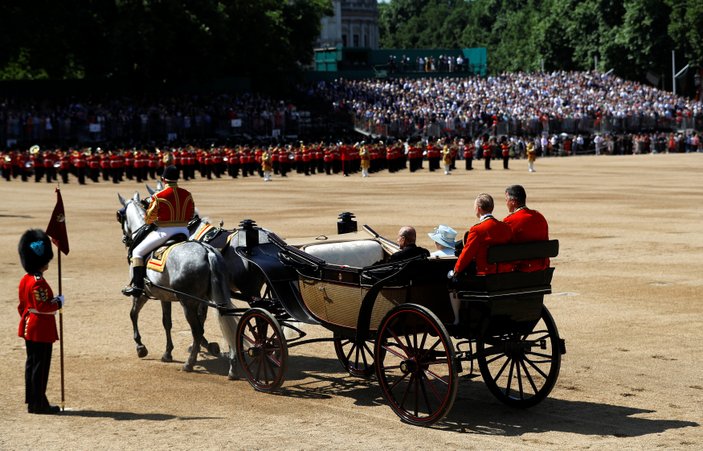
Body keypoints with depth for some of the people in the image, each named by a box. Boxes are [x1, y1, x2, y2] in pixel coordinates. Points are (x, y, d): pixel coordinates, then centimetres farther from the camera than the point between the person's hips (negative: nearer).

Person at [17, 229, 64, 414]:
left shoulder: (25, 280, 9)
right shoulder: (39, 283, -21)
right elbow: (43, 307, -25)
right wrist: (59, 302, -11)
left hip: (29, 328, 10)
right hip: (41, 331, -10)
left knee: (32, 363, 14)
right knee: (40, 366, -4)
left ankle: (32, 401, 21)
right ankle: (39, 404, 0)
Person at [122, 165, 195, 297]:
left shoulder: (158, 197, -12)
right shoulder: (187, 195, 3)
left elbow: (148, 219, -4)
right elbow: (191, 215, 13)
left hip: (164, 232, -5)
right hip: (184, 231, 5)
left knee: (137, 252, 5)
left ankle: (137, 285, -3)